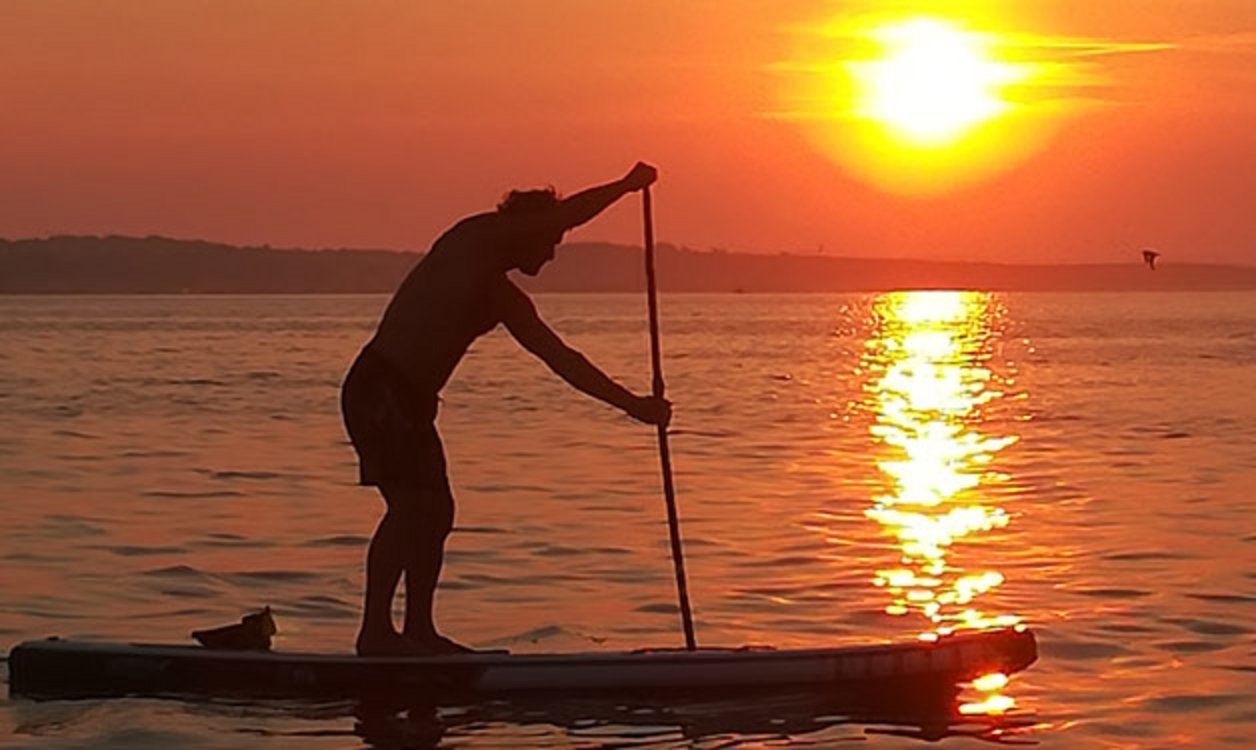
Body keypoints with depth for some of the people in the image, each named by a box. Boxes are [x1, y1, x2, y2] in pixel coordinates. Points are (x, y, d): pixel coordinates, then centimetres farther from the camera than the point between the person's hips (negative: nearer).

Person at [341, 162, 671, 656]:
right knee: (409, 505, -16)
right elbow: (565, 214, -11)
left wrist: (631, 404, 19)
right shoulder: (471, 240, -4)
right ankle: (375, 630, -15)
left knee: (435, 511, 9)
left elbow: (560, 358, 22)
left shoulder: (506, 301, 20)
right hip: (378, 389, -10)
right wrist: (626, 186, 1)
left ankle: (419, 631, 15)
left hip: (410, 400, 10)